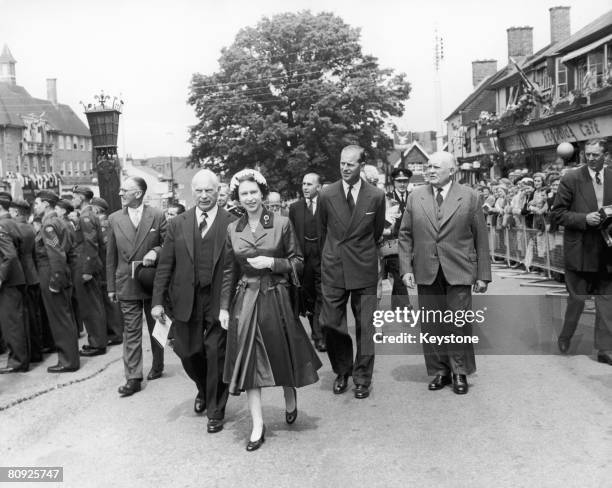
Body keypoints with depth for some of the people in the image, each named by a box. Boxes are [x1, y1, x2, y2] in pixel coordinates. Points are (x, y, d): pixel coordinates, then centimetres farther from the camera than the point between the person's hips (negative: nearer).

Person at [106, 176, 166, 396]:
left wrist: (155, 252, -21)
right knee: (131, 332, 1)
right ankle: (133, 378, 5)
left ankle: (157, 366, 33)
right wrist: (111, 286, 5)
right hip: (127, 284, 1)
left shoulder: (157, 216, -4)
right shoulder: (114, 219, 4)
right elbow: (111, 255, 6)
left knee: (156, 328, 14)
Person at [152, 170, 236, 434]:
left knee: (217, 355, 2)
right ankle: (204, 391, 43)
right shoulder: (178, 224, 5)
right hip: (186, 300, 3)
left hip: (219, 300, -3)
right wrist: (157, 301, 0)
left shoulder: (232, 224, -5)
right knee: (187, 352, 12)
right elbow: (165, 265, 5)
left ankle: (215, 411, 22)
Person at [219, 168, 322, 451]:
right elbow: (229, 272, 9)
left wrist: (272, 262, -16)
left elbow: (297, 262, 0)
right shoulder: (232, 230, 5)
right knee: (248, 361, 1)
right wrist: (224, 307, 6)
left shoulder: (282, 224, -4)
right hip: (245, 301, 2)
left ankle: (290, 396, 42)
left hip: (276, 298, -2)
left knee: (281, 353, 9)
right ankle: (258, 426, 9)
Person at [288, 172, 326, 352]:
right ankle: (315, 330, 27)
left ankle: (319, 336, 2)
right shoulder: (294, 207, 8)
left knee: (322, 297, -3)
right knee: (308, 297, 11)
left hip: (323, 258, -3)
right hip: (303, 259, 3)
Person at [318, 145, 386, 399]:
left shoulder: (376, 196, -2)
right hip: (333, 269, 1)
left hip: (364, 269, -1)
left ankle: (362, 378, 18)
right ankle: (342, 372, 24)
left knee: (365, 326, 3)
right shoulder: (326, 195, 0)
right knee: (330, 323, 1)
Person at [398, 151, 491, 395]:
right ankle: (440, 371, 22)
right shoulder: (415, 197, 7)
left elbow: (481, 238, 2)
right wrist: (406, 268, -2)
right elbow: (405, 236, 7)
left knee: (459, 323, 3)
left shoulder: (470, 197, 1)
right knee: (430, 325, 7)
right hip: (426, 273, 2)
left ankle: (460, 372, 19)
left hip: (458, 272, -2)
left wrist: (483, 274, -1)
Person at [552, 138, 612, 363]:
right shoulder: (571, 179, -5)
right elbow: (558, 213, -5)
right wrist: (584, 219, -18)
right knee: (577, 298, 7)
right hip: (579, 249, -3)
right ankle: (565, 337, 30)